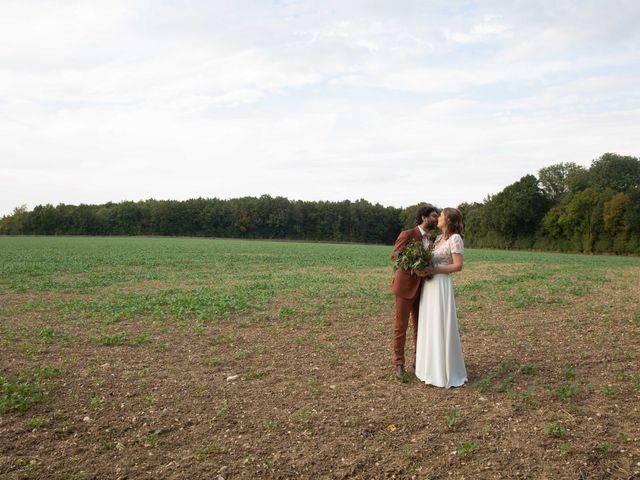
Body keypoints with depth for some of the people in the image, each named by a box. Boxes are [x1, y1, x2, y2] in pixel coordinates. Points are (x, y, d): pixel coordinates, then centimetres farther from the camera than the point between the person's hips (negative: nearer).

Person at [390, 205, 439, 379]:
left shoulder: (432, 239, 8)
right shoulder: (407, 234, -10)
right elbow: (394, 255, -10)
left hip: (422, 287, 6)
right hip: (405, 286, -6)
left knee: (420, 326, 12)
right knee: (401, 326, 3)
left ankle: (418, 360, 26)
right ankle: (399, 363, 15)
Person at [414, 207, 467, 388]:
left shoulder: (455, 238, -10)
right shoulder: (438, 238, 14)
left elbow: (458, 266, -15)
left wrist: (433, 270, -19)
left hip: (441, 285, -8)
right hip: (428, 285, 8)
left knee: (441, 327, -4)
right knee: (429, 326, 12)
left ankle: (446, 372, 7)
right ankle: (432, 368, 22)